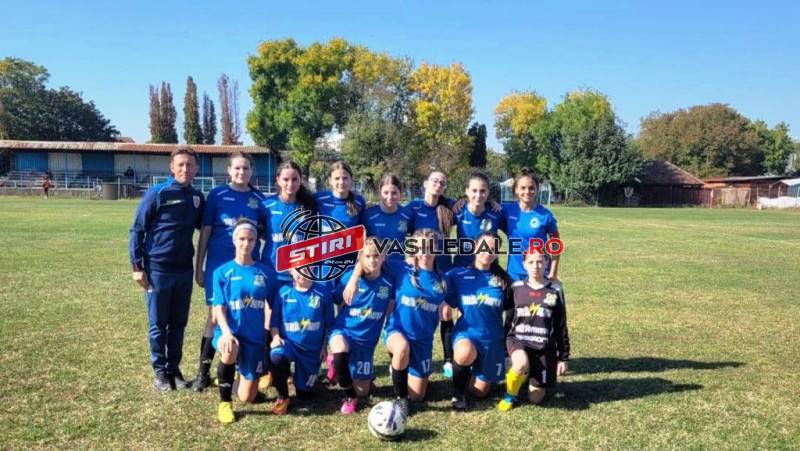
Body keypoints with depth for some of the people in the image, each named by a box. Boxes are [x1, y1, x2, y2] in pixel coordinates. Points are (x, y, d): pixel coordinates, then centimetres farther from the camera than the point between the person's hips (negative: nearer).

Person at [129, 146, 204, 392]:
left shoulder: (197, 197, 5)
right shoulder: (157, 193, -9)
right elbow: (137, 230, -6)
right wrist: (137, 266, -10)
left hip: (185, 270, 4)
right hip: (157, 270, -4)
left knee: (179, 324, 12)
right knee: (158, 325, 7)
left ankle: (174, 368, 25)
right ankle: (160, 371, 21)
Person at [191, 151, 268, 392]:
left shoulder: (258, 199, 5)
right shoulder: (217, 195, -1)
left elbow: (266, 233, 13)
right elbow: (205, 231, 0)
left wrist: (257, 229, -9)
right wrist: (198, 266, -1)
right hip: (219, 264, -1)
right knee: (215, 317, 2)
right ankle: (203, 371, 14)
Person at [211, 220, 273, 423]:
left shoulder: (264, 272, 3)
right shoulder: (222, 272, -2)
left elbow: (270, 306, 6)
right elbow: (219, 308, -7)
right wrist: (227, 333, -24)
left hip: (256, 337, 2)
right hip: (229, 332, -1)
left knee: (247, 398, -1)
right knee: (230, 352, -39)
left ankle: (243, 374, 37)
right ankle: (225, 403, -13)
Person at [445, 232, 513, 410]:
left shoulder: (503, 279, 1)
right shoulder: (457, 275, -4)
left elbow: (509, 309, 11)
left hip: (493, 338, 2)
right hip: (466, 332, -2)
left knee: (479, 392, 5)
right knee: (465, 353, -38)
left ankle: (471, 373, 41)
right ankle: (458, 390, -6)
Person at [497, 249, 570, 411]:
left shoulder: (555, 291, 2)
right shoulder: (516, 288, 2)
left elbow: (561, 327, 7)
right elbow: (507, 317, 10)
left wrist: (563, 358, 6)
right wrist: (503, 346, 10)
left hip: (544, 346, 1)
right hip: (518, 339, -1)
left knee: (536, 399, -1)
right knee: (521, 364, -36)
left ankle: (533, 378, 34)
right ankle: (510, 396, -5)